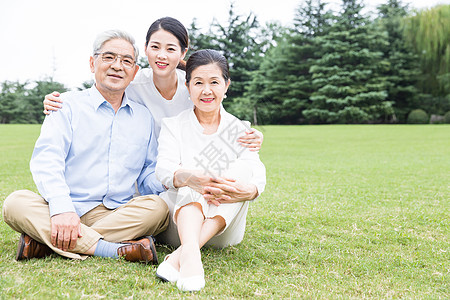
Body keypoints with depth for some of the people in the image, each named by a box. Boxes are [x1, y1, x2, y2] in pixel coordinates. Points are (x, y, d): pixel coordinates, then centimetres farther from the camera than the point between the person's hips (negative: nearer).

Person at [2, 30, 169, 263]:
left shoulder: (144, 117, 17)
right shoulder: (67, 105, 7)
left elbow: (148, 175, 17)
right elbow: (46, 159, -8)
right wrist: (61, 208, -25)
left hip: (119, 216, 2)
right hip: (65, 212, -2)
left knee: (159, 208, -28)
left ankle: (44, 241, -25)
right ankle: (118, 249, -36)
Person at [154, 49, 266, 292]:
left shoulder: (239, 130, 10)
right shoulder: (173, 125, 7)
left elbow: (257, 174, -7)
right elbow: (164, 168, -13)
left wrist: (249, 190, -34)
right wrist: (189, 177, -38)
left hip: (224, 226, 1)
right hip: (179, 219, -1)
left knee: (242, 169, -26)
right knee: (194, 181, -29)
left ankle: (179, 255, -43)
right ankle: (190, 252, -55)